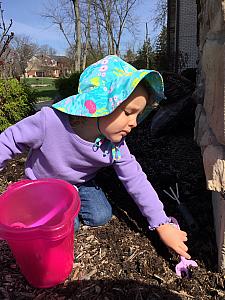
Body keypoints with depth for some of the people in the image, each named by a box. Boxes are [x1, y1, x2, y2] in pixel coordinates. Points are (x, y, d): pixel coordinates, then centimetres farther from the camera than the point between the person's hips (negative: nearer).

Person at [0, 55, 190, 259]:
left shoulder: (115, 146, -26)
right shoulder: (50, 122, -39)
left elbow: (137, 181, -18)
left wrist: (163, 225, -16)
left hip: (81, 183, 3)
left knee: (101, 217, -6)